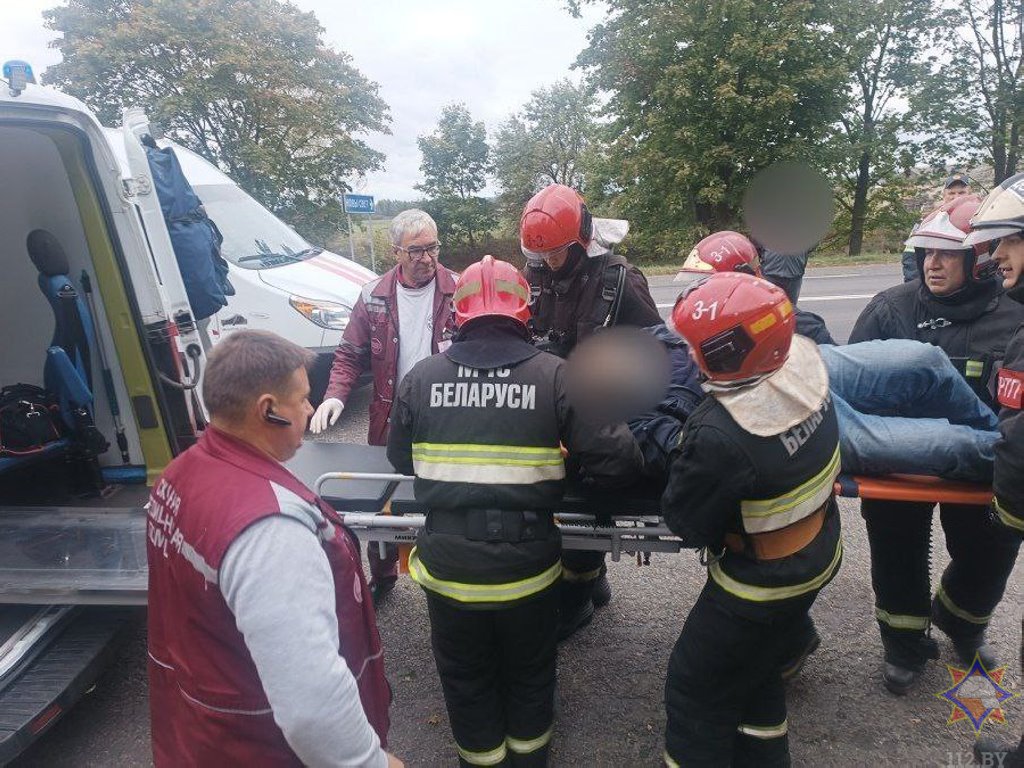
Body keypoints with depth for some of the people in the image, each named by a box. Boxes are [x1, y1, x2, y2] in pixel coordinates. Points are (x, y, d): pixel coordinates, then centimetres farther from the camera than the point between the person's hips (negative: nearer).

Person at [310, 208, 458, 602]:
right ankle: (381, 576, 40)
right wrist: (334, 396, -13)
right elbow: (350, 355, 4)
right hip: (390, 422, 3)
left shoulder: (458, 292, -8)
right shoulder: (374, 296, -1)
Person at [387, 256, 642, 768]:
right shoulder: (555, 375, -13)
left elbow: (399, 459, 4)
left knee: (466, 677, 26)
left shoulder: (421, 377, -8)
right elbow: (616, 458, -15)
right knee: (529, 672, 28)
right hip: (528, 565, 0)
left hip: (448, 566, 1)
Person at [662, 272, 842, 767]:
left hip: (763, 583, -8)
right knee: (754, 668, 29)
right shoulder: (805, 361, -16)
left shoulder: (721, 435, -38)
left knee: (696, 690, 14)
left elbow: (685, 522, -24)